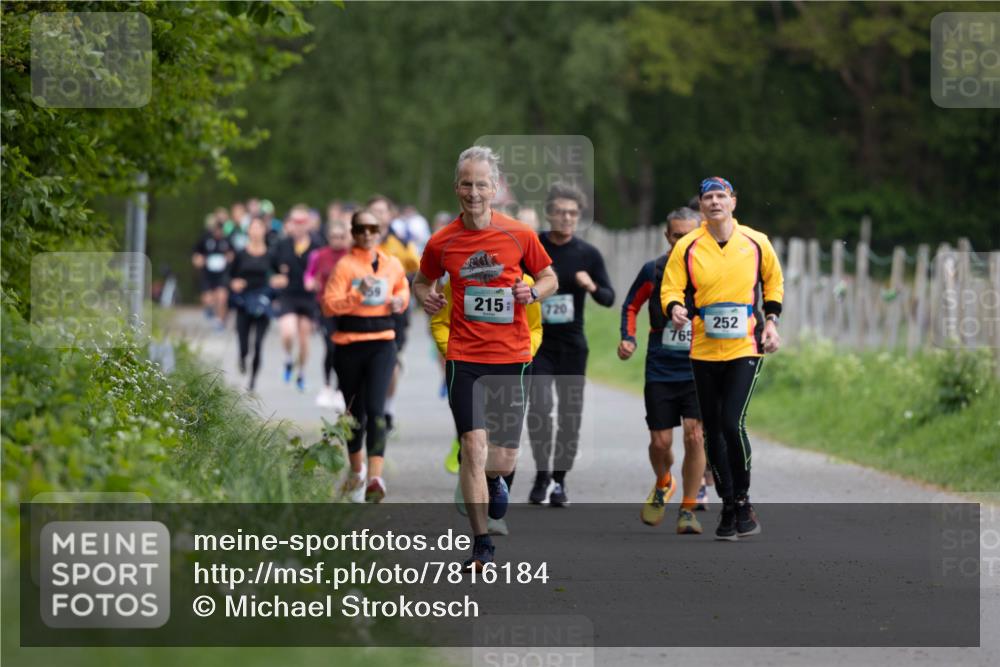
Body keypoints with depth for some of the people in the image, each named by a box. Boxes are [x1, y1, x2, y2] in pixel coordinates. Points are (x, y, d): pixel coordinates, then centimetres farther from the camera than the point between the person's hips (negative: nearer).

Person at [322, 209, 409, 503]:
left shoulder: (392, 265, 7)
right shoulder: (345, 266, -5)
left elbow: (403, 289, 29)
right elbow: (328, 305, -12)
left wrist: (400, 301, 7)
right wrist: (357, 296, -24)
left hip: (381, 344, 1)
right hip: (349, 344, -1)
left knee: (375, 409, -16)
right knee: (355, 412, 13)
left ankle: (375, 477, -26)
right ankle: (356, 470, 37)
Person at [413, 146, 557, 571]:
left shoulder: (519, 236, -2)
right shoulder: (441, 242, 0)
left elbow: (550, 277, 11)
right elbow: (423, 281, 18)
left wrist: (534, 292, -10)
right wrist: (426, 297, -4)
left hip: (511, 357, 1)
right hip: (464, 356, -1)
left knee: (504, 457, 4)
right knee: (474, 445, -12)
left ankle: (492, 479, 43)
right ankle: (482, 544, -4)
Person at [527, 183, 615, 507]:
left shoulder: (588, 254, 1)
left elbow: (609, 298, 2)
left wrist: (592, 287, -17)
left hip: (572, 345, 2)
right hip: (537, 343, -2)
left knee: (570, 413, 3)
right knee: (539, 407, -17)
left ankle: (559, 480, 13)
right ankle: (542, 475, -7)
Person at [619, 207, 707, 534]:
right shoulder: (653, 271, -3)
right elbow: (631, 306, 13)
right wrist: (628, 338, -3)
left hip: (699, 370, -1)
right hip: (660, 370, 1)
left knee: (695, 436, -13)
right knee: (660, 441, 2)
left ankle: (689, 510, 1)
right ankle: (663, 485, 36)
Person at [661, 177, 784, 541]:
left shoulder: (756, 243, 2)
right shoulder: (686, 248, -1)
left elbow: (773, 280, 17)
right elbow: (670, 289, -1)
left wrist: (771, 321, 7)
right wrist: (675, 309, -23)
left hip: (745, 348, -2)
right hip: (703, 351, 2)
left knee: (732, 423, -16)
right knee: (713, 431, 5)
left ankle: (742, 500, 0)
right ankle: (729, 506, 17)